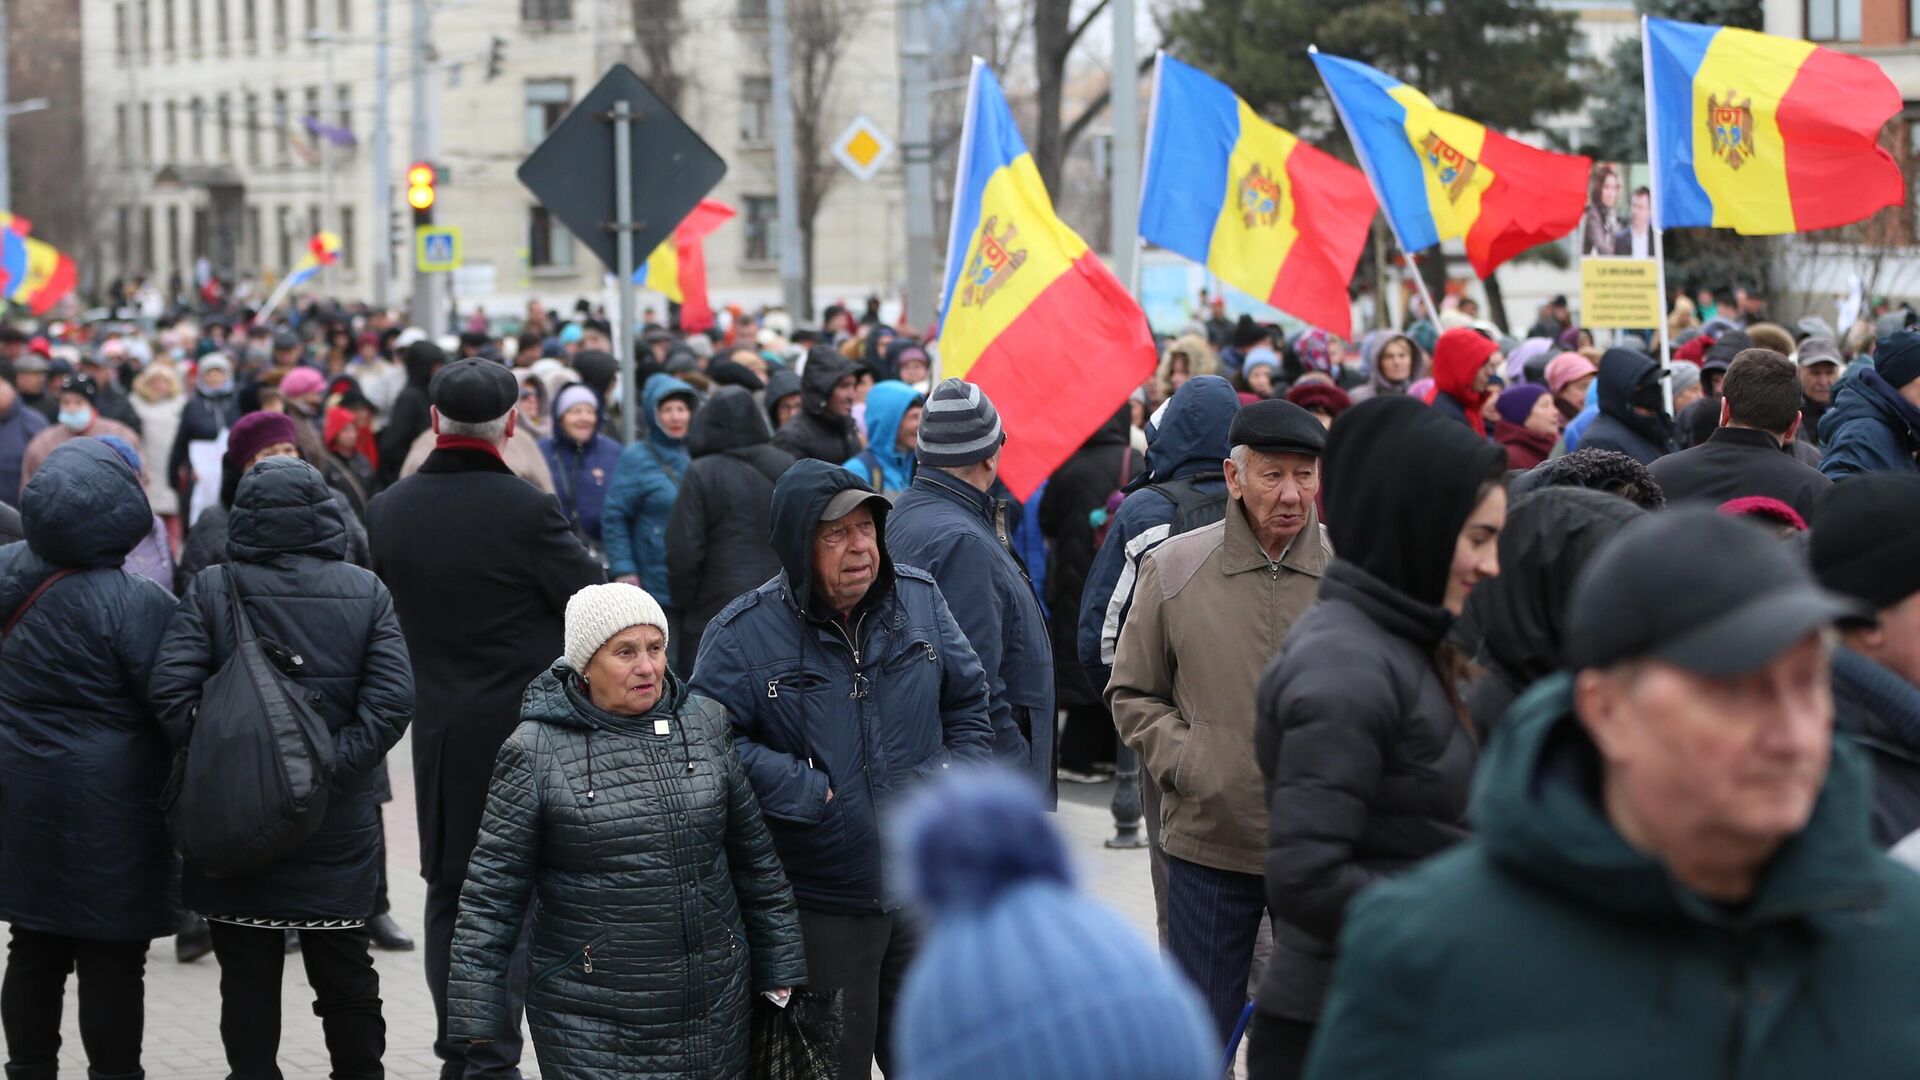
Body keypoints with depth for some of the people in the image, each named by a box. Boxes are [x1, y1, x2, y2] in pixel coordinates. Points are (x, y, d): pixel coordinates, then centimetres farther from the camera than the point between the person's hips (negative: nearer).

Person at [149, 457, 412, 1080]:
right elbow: (390, 702, -11)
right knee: (345, 973, 14)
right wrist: (330, 767, -11)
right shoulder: (366, 593, -1)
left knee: (247, 976, 8)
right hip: (337, 829, 2)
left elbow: (171, 690, -15)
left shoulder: (211, 590, -6)